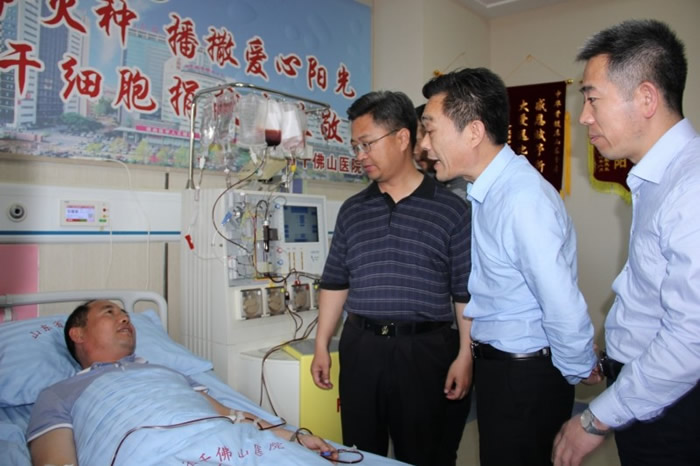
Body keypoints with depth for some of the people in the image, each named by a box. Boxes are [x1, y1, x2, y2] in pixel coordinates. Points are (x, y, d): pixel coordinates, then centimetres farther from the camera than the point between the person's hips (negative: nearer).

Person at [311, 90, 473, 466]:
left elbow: (466, 293, -3)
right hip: (360, 348, 4)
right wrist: (321, 346, 9)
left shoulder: (450, 210, -3)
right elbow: (335, 283, 12)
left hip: (425, 350, -3)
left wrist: (464, 356, -8)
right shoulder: (352, 210, 9)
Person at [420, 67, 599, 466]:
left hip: (526, 376, -8)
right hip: (494, 363, 8)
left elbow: (564, 308, -26)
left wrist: (576, 371, -11)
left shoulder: (524, 201, -28)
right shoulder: (486, 190, 1)